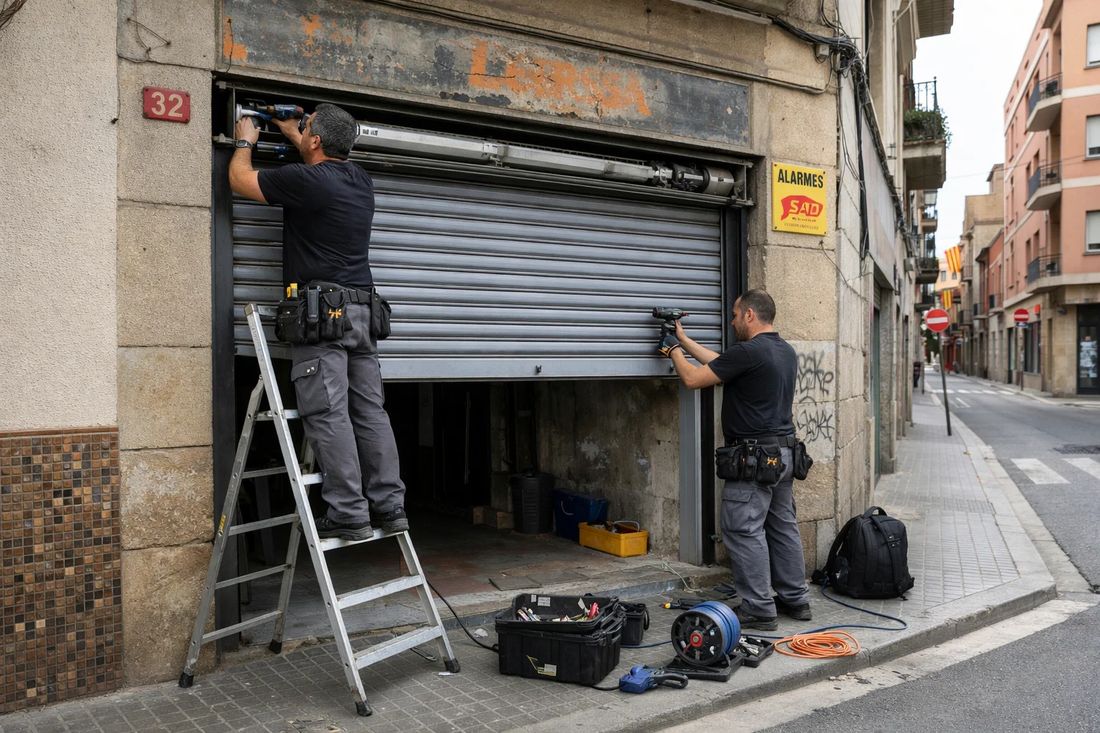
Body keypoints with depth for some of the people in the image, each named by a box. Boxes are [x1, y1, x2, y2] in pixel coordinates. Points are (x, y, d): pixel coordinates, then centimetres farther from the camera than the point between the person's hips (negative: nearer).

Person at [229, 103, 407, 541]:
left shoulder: (304, 181, -8)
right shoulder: (360, 181, 14)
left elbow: (240, 180, 9)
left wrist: (245, 141, 28)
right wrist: (290, 133, 47)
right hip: (362, 309, 7)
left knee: (328, 414, -7)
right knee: (370, 411, 6)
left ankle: (348, 514, -8)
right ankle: (389, 506, 7)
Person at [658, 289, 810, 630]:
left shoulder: (749, 351, -17)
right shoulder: (786, 351, 13)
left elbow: (693, 379, -13)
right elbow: (722, 363, 20)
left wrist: (674, 349, 6)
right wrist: (685, 341, 24)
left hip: (754, 455, -9)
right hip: (784, 451, 10)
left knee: (744, 531, -2)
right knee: (783, 526, 16)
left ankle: (758, 609, 2)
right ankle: (795, 599, 24)